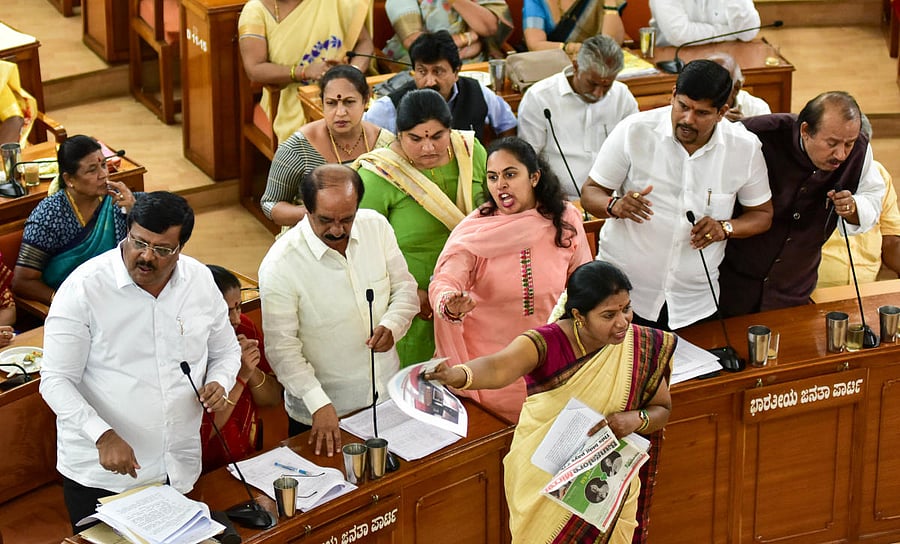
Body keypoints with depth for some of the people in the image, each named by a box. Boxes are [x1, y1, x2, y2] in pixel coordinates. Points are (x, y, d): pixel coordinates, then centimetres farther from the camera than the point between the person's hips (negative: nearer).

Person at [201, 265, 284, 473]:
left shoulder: (244, 328, -1)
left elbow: (273, 399, 8)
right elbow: (200, 433, -17)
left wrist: (252, 371, -12)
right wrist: (240, 377, -20)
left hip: (250, 459, 5)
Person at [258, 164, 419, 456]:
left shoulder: (377, 226, -7)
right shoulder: (280, 265, -21)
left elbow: (405, 288, 4)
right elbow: (282, 347, -18)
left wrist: (392, 325, -18)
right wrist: (319, 405, -27)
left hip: (387, 396, 5)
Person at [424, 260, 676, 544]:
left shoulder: (642, 347, -11)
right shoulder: (546, 343, -21)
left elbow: (662, 410, 2)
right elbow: (497, 368, -41)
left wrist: (637, 419, -22)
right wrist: (459, 375, -63)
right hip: (543, 478, -2)